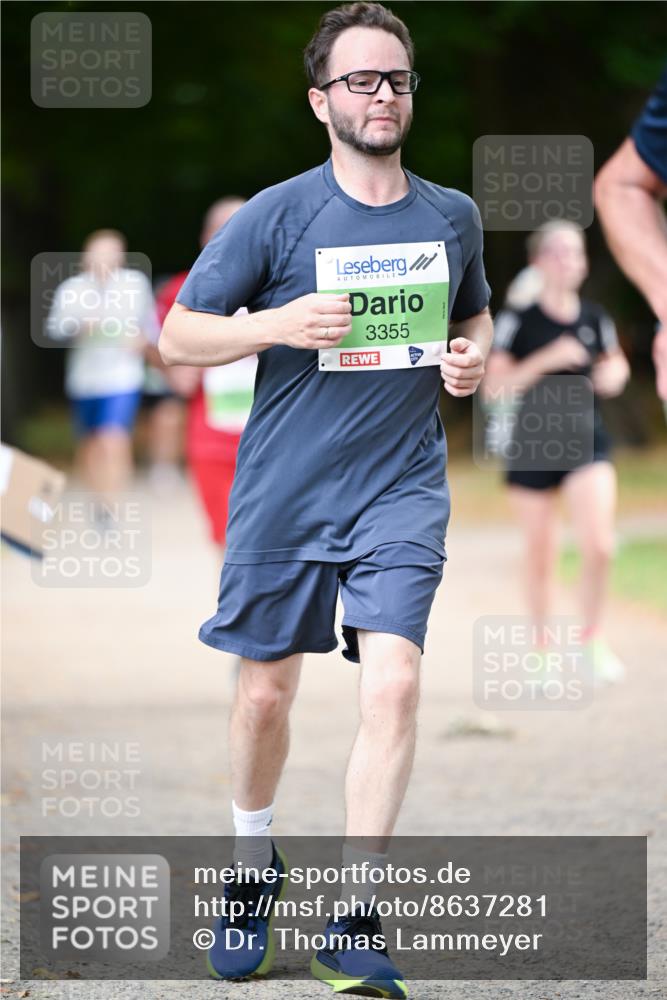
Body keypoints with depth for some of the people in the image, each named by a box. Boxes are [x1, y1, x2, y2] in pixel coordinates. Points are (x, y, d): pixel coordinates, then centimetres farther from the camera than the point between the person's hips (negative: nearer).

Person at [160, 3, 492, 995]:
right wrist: (279, 324, -19)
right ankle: (253, 868, 35)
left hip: (401, 490, 1)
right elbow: (178, 334, -2)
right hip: (283, 495, -1)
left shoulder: (453, 216, 5)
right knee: (265, 696, 8)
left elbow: (473, 313, 24)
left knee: (393, 682, -16)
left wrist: (472, 356, 0)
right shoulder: (275, 215, -5)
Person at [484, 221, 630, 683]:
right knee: (541, 554, 7)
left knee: (599, 545, -14)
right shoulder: (519, 318, -8)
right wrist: (548, 359, -22)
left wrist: (614, 374, -3)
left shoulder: (594, 316, 2)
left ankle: (593, 635, 7)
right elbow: (494, 386, -13)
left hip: (586, 441, 2)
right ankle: (542, 645, 27)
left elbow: (615, 361, 20)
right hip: (532, 445, -2)